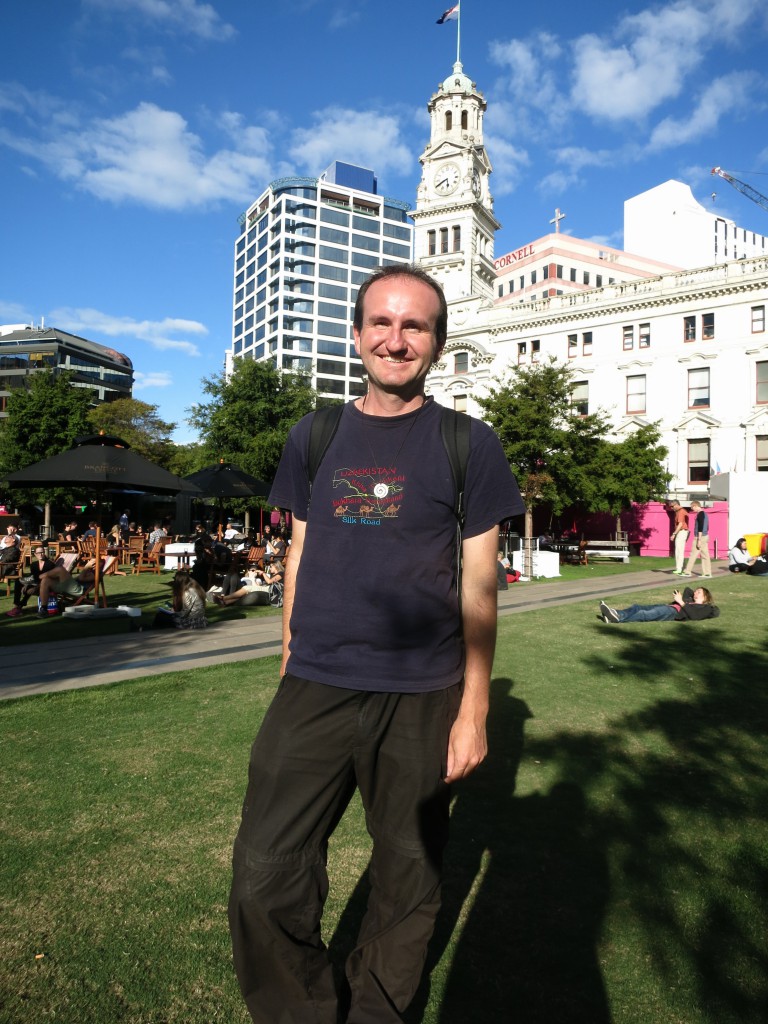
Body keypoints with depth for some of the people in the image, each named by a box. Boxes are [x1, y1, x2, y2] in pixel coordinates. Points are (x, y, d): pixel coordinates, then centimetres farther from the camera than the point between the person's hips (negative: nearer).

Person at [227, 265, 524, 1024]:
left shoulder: (469, 444, -1)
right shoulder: (313, 439, 7)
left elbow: (478, 585, -1)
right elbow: (299, 557, 12)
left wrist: (473, 710, -4)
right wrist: (288, 668, 12)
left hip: (422, 698, -1)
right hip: (314, 689, 2)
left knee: (406, 887, 14)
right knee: (264, 883, 3)